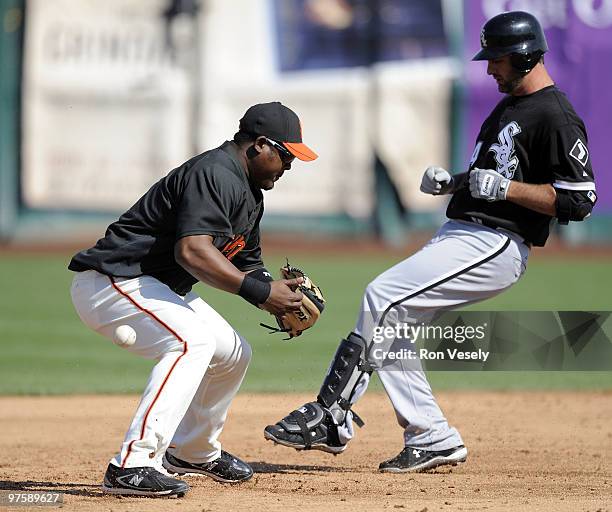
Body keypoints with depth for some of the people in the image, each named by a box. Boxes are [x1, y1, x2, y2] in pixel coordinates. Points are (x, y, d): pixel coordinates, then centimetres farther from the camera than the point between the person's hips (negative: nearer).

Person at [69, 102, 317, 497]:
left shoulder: (250, 193, 14)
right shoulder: (216, 175, -21)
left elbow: (247, 266, 20)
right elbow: (193, 251, -34)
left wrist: (278, 297, -1)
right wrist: (258, 290, -34)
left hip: (158, 288, 11)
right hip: (111, 282, -11)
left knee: (233, 352, 16)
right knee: (192, 340, -30)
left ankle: (194, 452, 34)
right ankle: (133, 465, -36)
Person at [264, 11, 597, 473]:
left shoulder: (555, 116, -12)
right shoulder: (509, 106, 20)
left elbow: (579, 201, -18)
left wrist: (505, 188, -22)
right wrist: (451, 181, 10)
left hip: (494, 246, -11)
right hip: (459, 236, 11)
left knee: (383, 297, -20)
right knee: (387, 319, 4)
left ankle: (331, 417, -15)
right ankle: (432, 439, 5)